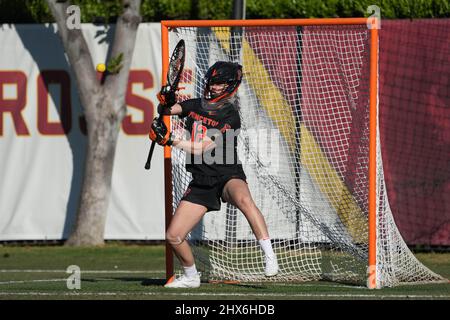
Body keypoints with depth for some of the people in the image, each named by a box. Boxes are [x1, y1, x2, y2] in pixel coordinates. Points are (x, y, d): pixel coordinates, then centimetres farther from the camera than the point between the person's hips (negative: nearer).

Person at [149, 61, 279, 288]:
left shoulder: (230, 116, -12)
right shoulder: (196, 105, 8)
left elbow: (201, 148, -18)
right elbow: (166, 110, 6)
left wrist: (170, 140, -17)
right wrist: (166, 101, -17)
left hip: (228, 176, -6)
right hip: (201, 182, 6)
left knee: (243, 199, -41)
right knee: (173, 236, 0)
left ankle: (269, 255, -41)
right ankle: (190, 277, 26)